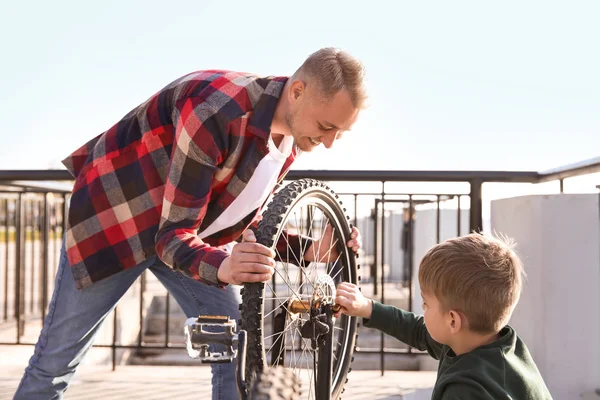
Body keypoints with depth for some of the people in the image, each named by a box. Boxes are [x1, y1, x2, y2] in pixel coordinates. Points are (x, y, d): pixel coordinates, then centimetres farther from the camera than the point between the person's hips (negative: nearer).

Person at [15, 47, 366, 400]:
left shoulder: (289, 141, -10)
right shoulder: (219, 108, -34)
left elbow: (245, 224, 2)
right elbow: (173, 232, -32)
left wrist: (311, 249, -11)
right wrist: (221, 267, -52)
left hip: (189, 231, 7)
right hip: (115, 217, -6)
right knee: (57, 363, 4)